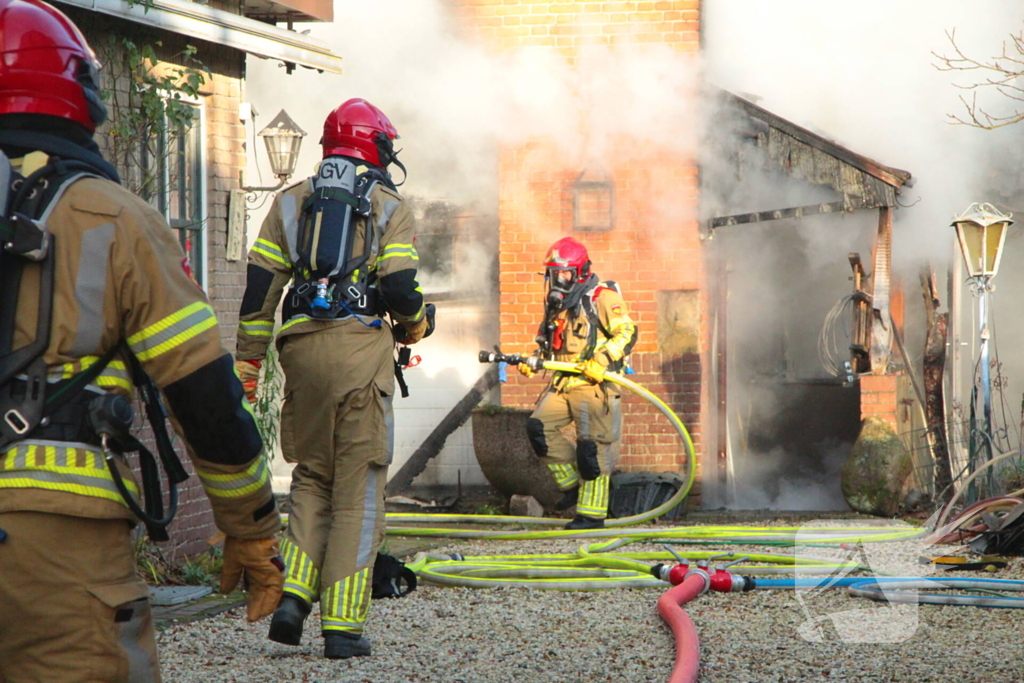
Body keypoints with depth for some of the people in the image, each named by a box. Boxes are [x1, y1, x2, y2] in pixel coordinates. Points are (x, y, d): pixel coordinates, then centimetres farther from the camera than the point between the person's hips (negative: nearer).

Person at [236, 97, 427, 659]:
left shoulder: (290, 201, 14)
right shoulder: (388, 207, 4)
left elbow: (260, 283, 9)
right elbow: (399, 286, -6)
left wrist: (247, 360, 13)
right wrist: (415, 324, 16)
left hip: (301, 347, 4)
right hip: (361, 345, -3)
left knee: (311, 475, 18)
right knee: (359, 486, 1)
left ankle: (294, 595, 0)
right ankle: (342, 625, -2)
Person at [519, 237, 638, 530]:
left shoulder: (601, 297, -6)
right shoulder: (556, 303, 18)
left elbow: (627, 332, -13)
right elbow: (548, 344, 29)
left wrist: (601, 362, -23)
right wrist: (532, 361, 10)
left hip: (594, 384, -8)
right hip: (562, 384, 8)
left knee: (592, 447, -7)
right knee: (539, 427, -7)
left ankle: (593, 513, -1)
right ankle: (573, 483, 7)